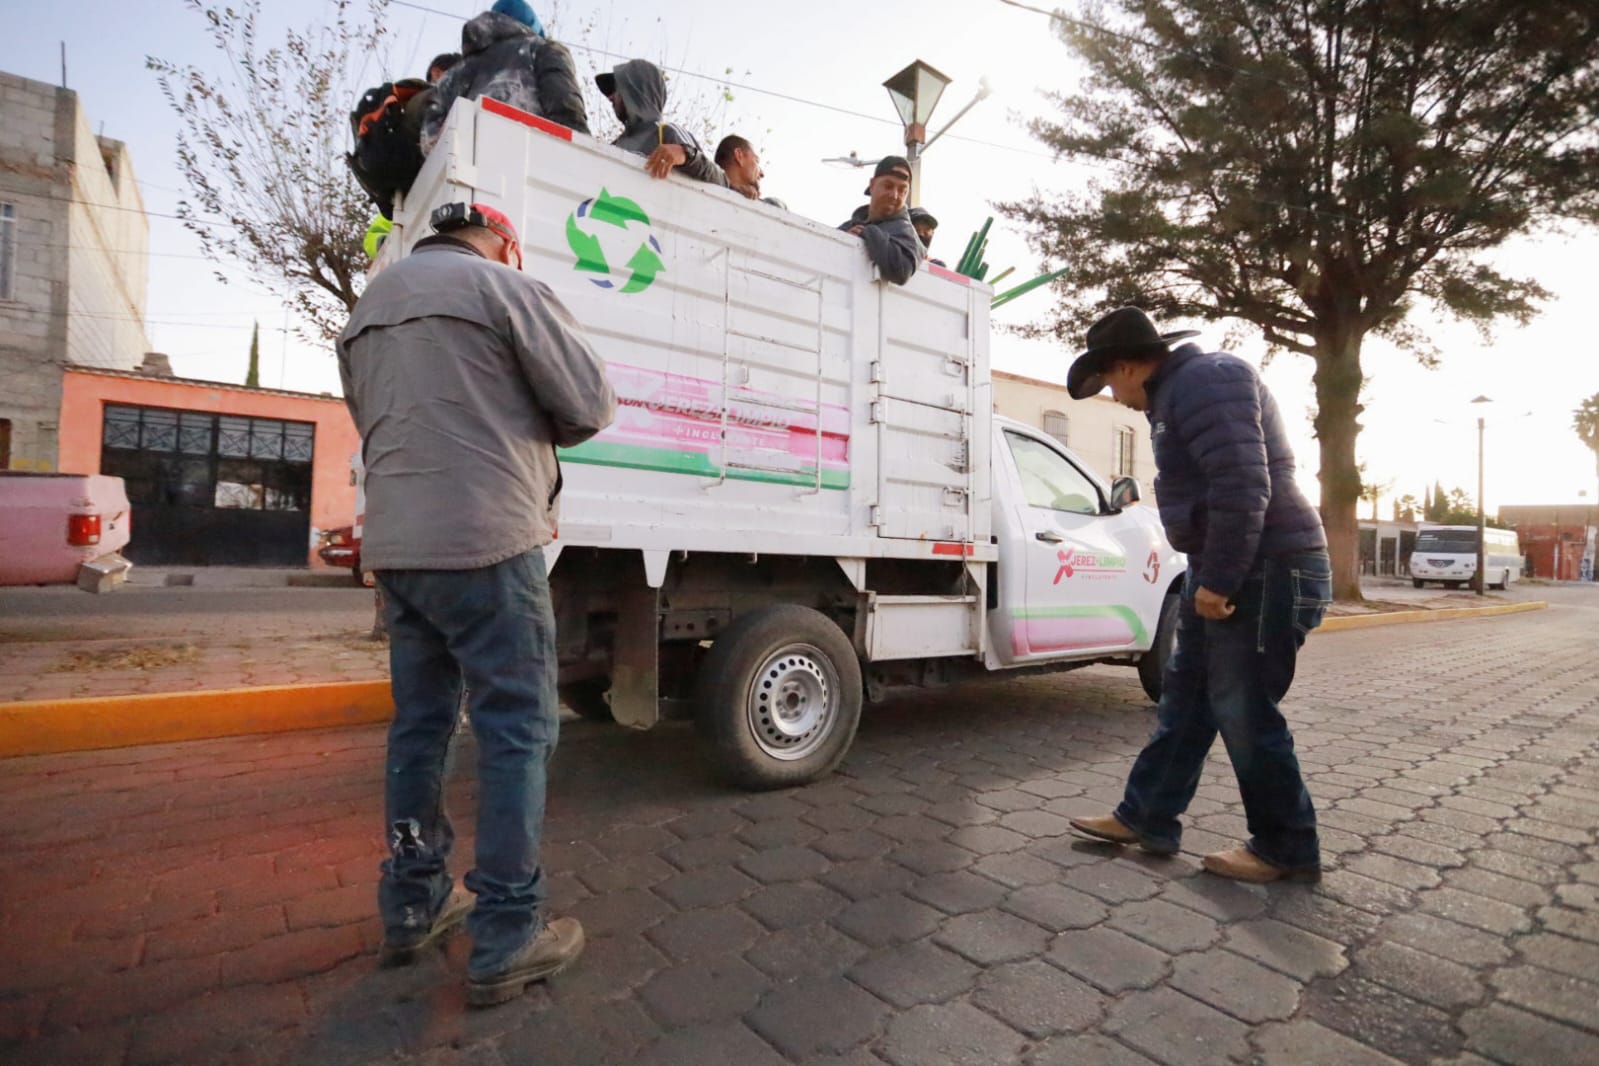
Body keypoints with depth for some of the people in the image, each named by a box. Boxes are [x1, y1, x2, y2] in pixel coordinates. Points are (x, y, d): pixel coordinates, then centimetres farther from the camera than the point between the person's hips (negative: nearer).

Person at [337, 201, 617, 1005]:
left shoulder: (367, 308, 21)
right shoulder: (500, 286, -3)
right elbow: (591, 403, -6)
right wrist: (533, 434, 14)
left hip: (395, 545, 8)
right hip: (485, 544, -8)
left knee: (419, 723, 16)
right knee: (516, 730, -1)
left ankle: (412, 908, 28)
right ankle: (505, 941, 6)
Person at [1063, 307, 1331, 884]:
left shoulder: (1205, 380, -15)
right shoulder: (1178, 391, 17)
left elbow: (1243, 486, -26)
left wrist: (1218, 578, -22)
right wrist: (1210, 576, 20)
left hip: (1267, 570, -11)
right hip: (1229, 570, 11)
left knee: (1243, 712, -1)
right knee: (1185, 697, 13)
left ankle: (1286, 848, 18)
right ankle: (1144, 817, 24)